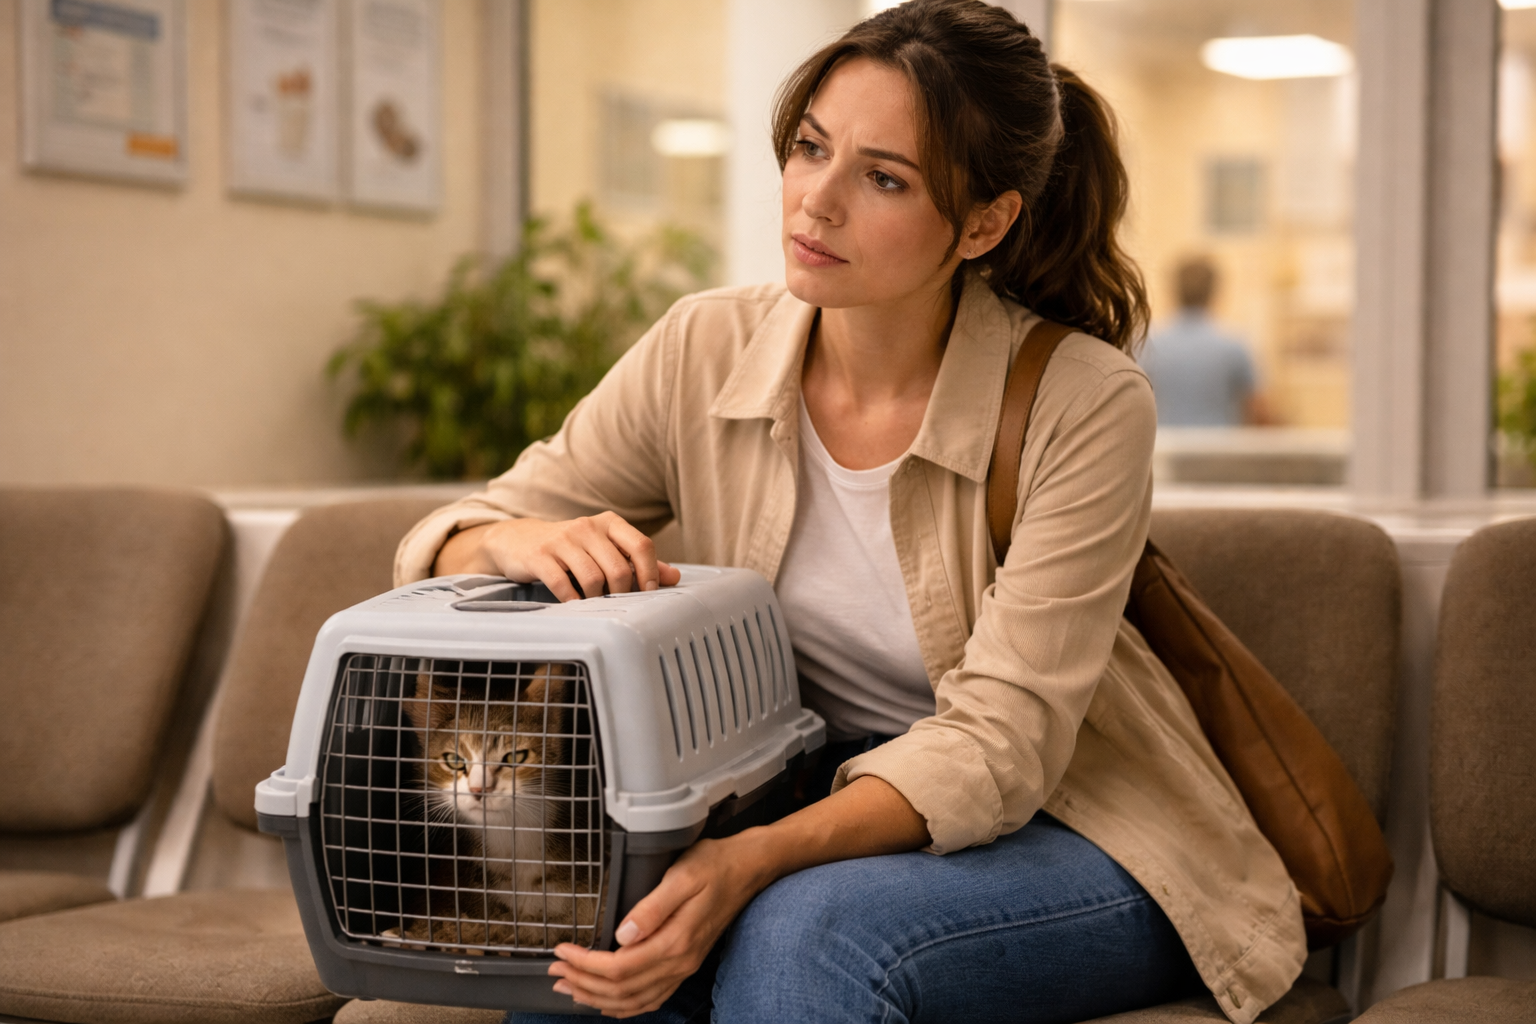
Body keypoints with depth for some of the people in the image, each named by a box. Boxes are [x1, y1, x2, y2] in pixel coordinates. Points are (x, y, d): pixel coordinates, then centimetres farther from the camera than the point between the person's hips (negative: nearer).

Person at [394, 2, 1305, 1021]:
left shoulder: (1084, 404, -19)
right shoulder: (704, 353, -7)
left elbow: (996, 743, -22)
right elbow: (448, 542, -1)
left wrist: (755, 861, -37)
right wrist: (522, 540, -26)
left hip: (1067, 832, -3)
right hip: (821, 811, 3)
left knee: (799, 930, -33)